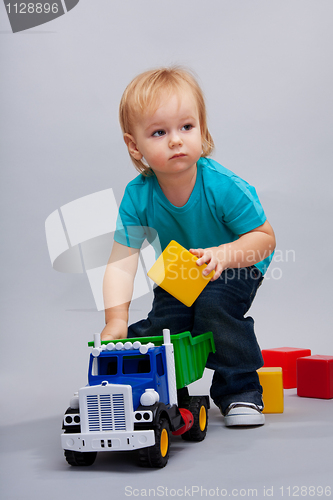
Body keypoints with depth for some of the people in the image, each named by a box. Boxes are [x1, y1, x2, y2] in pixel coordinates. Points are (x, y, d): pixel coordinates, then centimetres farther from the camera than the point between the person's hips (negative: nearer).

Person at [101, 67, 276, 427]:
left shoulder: (223, 187, -32)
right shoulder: (137, 196, -25)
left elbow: (264, 237, -23)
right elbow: (122, 261, -25)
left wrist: (223, 255, -42)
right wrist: (116, 320, -36)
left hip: (237, 267, -3)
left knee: (214, 307, -29)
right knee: (159, 326, -9)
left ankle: (240, 393, -9)